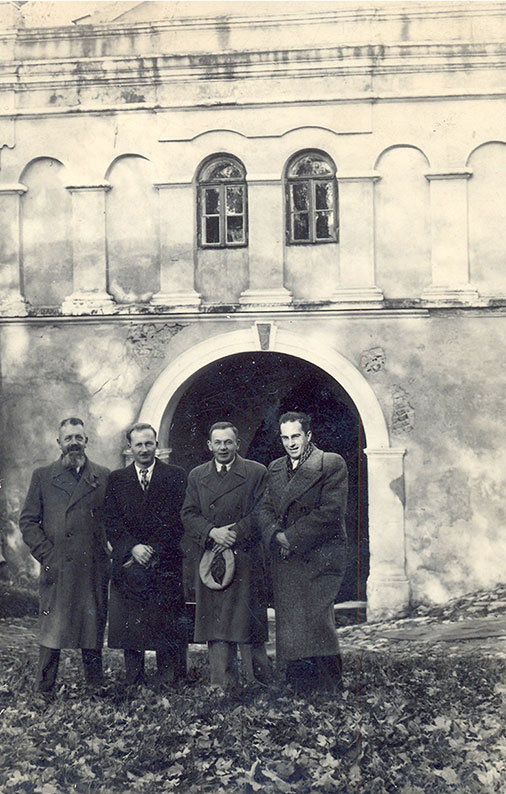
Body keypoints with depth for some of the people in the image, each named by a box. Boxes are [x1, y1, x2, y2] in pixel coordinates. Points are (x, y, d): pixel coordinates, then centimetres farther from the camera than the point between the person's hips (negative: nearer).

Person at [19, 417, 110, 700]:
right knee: (51, 631, 0)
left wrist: (113, 554, 1)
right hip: (56, 568, -1)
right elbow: (28, 521, 6)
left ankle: (95, 688, 18)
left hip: (93, 569, 1)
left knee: (93, 628, 7)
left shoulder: (104, 477, 9)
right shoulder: (43, 476, 8)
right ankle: (45, 691, 9)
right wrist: (46, 555, -3)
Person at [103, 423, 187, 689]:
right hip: (128, 564, 2)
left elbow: (176, 519, -1)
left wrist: (152, 550, -10)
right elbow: (111, 522, 4)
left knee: (166, 625, -2)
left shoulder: (175, 476, 7)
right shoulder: (116, 479, 12)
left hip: (164, 564, -1)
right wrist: (133, 548, -10)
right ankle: (133, 681, 10)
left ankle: (166, 681, 5)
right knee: (128, 624, 1)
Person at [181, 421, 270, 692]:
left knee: (249, 624, -3)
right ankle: (223, 688, 10)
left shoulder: (257, 473, 5)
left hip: (246, 558, -3)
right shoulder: (196, 476, 15)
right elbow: (188, 514, 7)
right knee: (216, 626, 3)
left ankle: (260, 686, 6)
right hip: (210, 560, 3)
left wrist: (234, 534, -11)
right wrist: (212, 532, -10)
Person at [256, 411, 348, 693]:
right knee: (289, 625, 4)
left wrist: (292, 537, -12)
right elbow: (264, 508, 13)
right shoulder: (275, 469, 18)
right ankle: (298, 698, 12)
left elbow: (331, 512, -11)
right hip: (285, 560, 6)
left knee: (317, 621, -14)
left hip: (319, 557, -6)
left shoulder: (332, 464, -2)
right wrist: (275, 534, -9)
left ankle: (333, 690, -3)